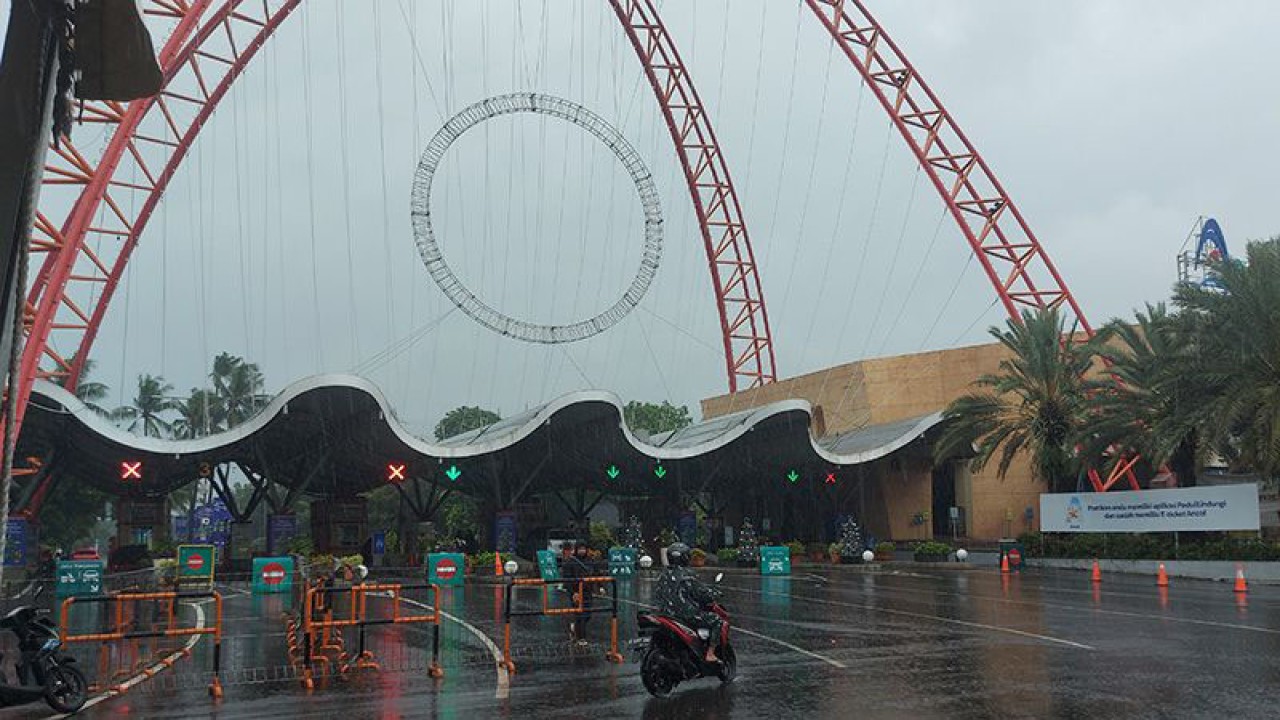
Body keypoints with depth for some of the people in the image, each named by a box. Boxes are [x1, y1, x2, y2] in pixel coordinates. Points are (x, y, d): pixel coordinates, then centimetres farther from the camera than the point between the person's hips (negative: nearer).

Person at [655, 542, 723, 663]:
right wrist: (715, 593, 5)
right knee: (717, 621, 1)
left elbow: (656, 596, 13)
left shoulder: (664, 575, 8)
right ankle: (710, 654, -6)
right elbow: (702, 592, -13)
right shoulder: (687, 575, -14)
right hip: (688, 615, -8)